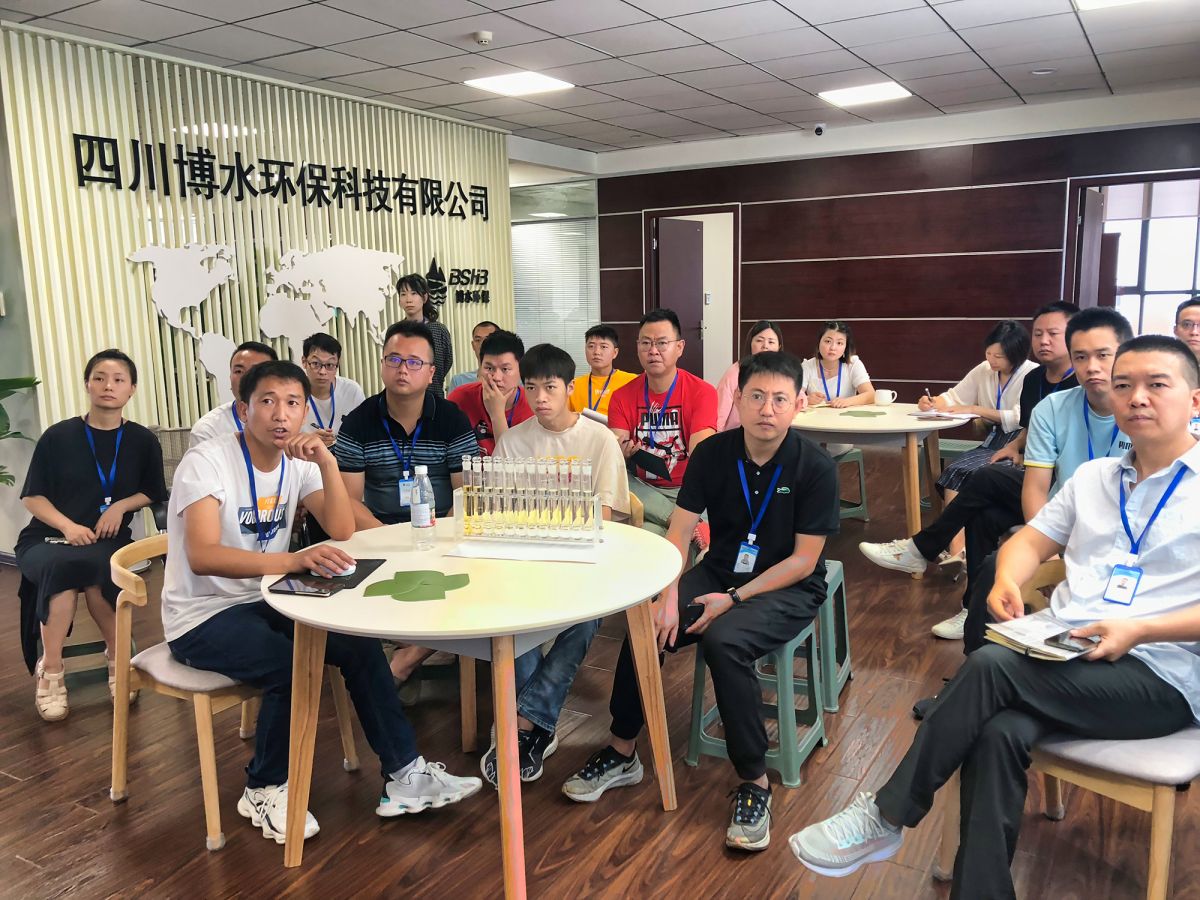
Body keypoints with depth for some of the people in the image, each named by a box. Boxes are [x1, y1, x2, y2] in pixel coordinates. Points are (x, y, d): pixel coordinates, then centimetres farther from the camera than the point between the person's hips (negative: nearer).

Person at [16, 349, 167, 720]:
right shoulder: (58, 436, 0)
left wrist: (121, 505, -10)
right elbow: (33, 497, 1)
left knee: (88, 566, -35)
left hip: (108, 540, 0)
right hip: (47, 538, 0)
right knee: (63, 565, -35)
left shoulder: (143, 441, 3)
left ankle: (117, 654, -15)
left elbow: (154, 494, 10)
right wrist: (67, 526, -16)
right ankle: (51, 669, -21)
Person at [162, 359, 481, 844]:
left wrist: (327, 464, -22)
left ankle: (403, 774, -2)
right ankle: (265, 790, -2)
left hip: (263, 601, 6)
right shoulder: (207, 462, -19)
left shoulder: (297, 463, 0)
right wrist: (293, 560, -47)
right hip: (202, 617, -6)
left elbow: (343, 532, -9)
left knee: (360, 642, -12)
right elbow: (202, 556, -34)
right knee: (292, 666, -28)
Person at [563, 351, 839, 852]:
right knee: (647, 624, -20)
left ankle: (754, 781, -16)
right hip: (720, 571, 4)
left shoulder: (815, 468, -14)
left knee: (723, 640, -33)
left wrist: (734, 598, -21)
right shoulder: (713, 453, -4)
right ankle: (622, 752, 1)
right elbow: (679, 531, -6)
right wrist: (668, 596, -22)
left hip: (788, 588, -4)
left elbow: (804, 560, -13)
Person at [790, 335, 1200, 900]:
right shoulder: (1093, 477, 18)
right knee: (999, 733, -29)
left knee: (991, 665, -30)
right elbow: (1031, 540, 18)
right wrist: (1007, 581, -5)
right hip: (1061, 652, 5)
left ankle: (884, 819, -17)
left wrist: (1138, 630, -22)